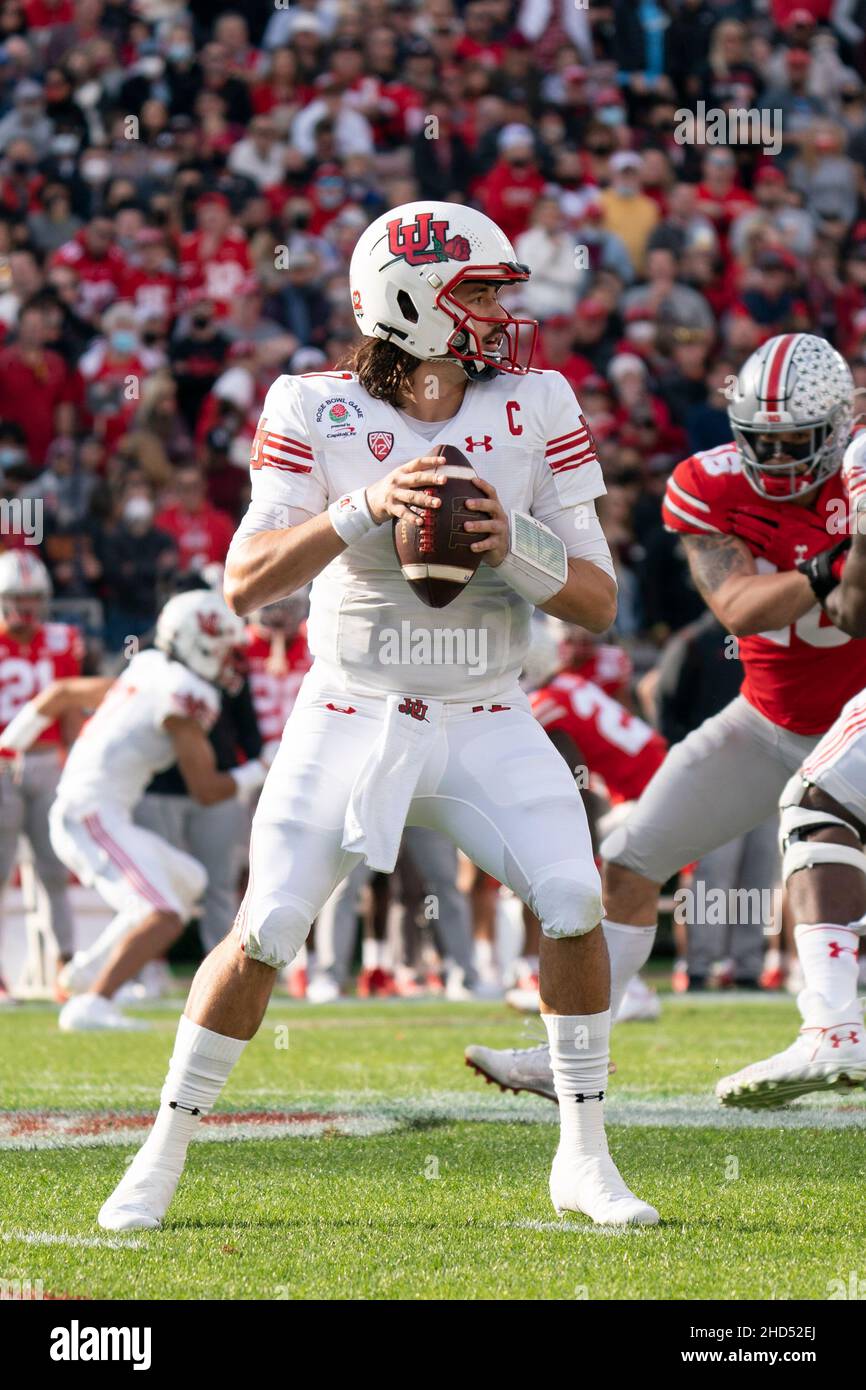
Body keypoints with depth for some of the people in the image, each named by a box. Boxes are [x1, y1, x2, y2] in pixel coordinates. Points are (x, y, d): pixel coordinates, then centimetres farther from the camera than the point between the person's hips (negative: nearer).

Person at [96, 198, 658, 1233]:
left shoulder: (534, 409, -4)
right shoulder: (317, 411, -8)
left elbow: (598, 603, -3)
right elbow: (245, 583, -16)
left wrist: (514, 547, -23)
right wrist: (365, 510, -28)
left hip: (487, 726, 2)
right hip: (351, 718, -1)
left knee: (573, 905, -15)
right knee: (266, 933, -8)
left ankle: (584, 1159, 1)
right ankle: (162, 1156, 9)